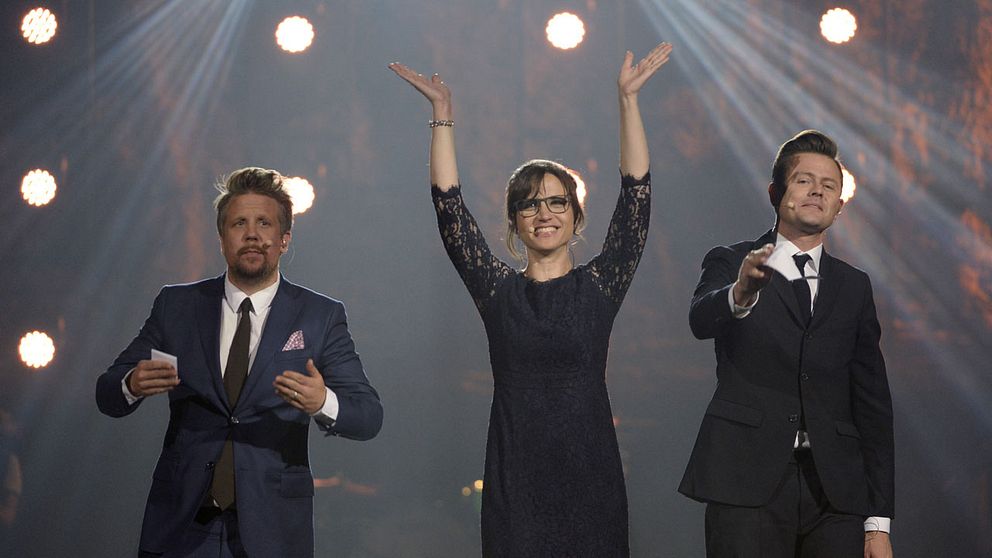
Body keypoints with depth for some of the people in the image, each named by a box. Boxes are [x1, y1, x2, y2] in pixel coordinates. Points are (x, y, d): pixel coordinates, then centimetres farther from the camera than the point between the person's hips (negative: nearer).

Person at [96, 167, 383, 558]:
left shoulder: (321, 317, 0)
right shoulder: (176, 306, 5)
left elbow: (368, 416, -6)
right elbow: (107, 395, 4)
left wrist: (324, 403, -29)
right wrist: (132, 384, -20)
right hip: (182, 524, 1)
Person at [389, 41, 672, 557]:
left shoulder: (600, 285, 5)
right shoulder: (496, 290, 7)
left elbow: (635, 197, -1)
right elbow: (449, 207, 1)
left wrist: (628, 99, -6)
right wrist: (442, 112, -3)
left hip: (589, 474, 0)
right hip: (514, 478, 0)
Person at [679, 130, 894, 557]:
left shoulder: (854, 287, 16)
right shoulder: (731, 264, 7)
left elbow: (873, 405, 14)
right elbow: (701, 320, -15)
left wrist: (878, 521, 8)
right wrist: (740, 294, -39)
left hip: (836, 494, 3)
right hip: (747, 486, -3)